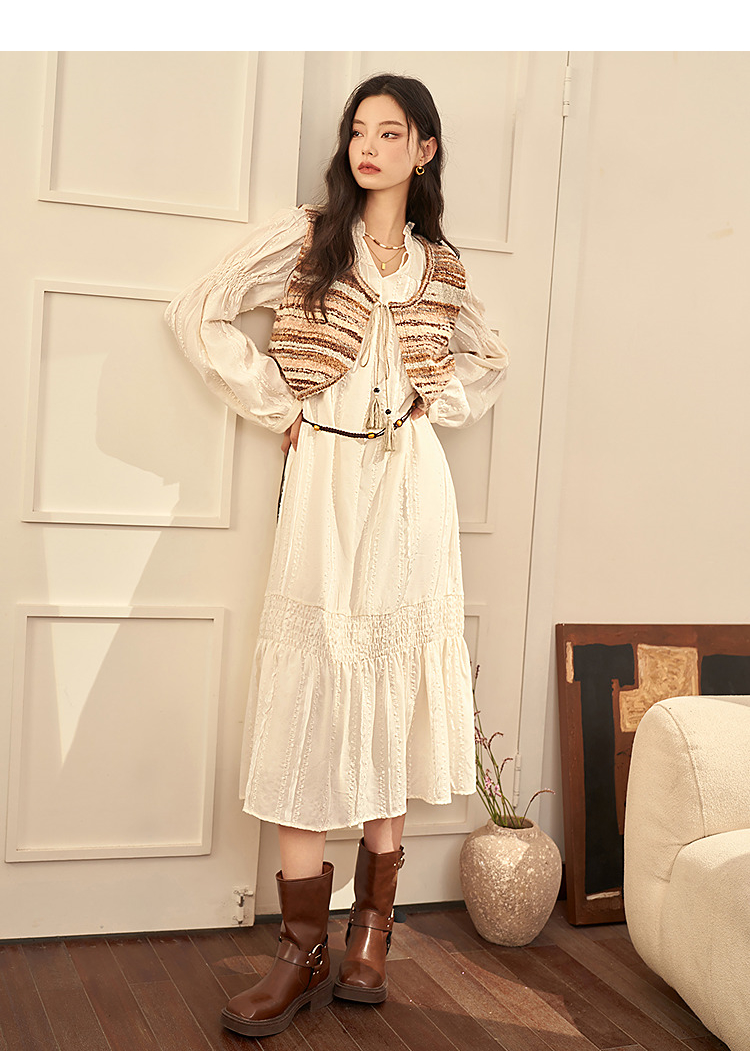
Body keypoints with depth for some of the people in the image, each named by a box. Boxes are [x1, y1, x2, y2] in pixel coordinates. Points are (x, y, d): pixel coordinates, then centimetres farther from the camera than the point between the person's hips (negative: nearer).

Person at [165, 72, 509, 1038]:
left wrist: (437, 404, 9)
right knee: (311, 702, -7)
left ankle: (371, 933, 14)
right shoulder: (305, 236, 5)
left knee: (392, 703, 3)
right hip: (326, 480, -2)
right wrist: (279, 408, -3)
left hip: (410, 486, 3)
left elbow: (487, 363, 27)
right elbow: (199, 313, 0)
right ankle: (302, 955, -1)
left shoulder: (441, 268, 13)